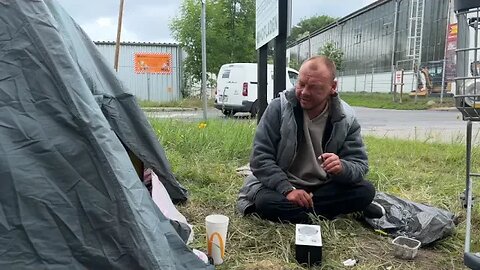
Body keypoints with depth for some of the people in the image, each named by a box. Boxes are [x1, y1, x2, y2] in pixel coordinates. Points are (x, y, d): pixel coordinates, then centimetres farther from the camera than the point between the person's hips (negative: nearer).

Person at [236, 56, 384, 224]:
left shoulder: (346, 119, -6)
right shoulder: (278, 108, -13)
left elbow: (360, 165, -6)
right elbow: (260, 158, -14)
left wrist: (342, 168, -31)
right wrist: (288, 190, -27)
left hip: (324, 187, 3)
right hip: (280, 185, -2)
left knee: (365, 191, -20)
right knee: (267, 202, -34)